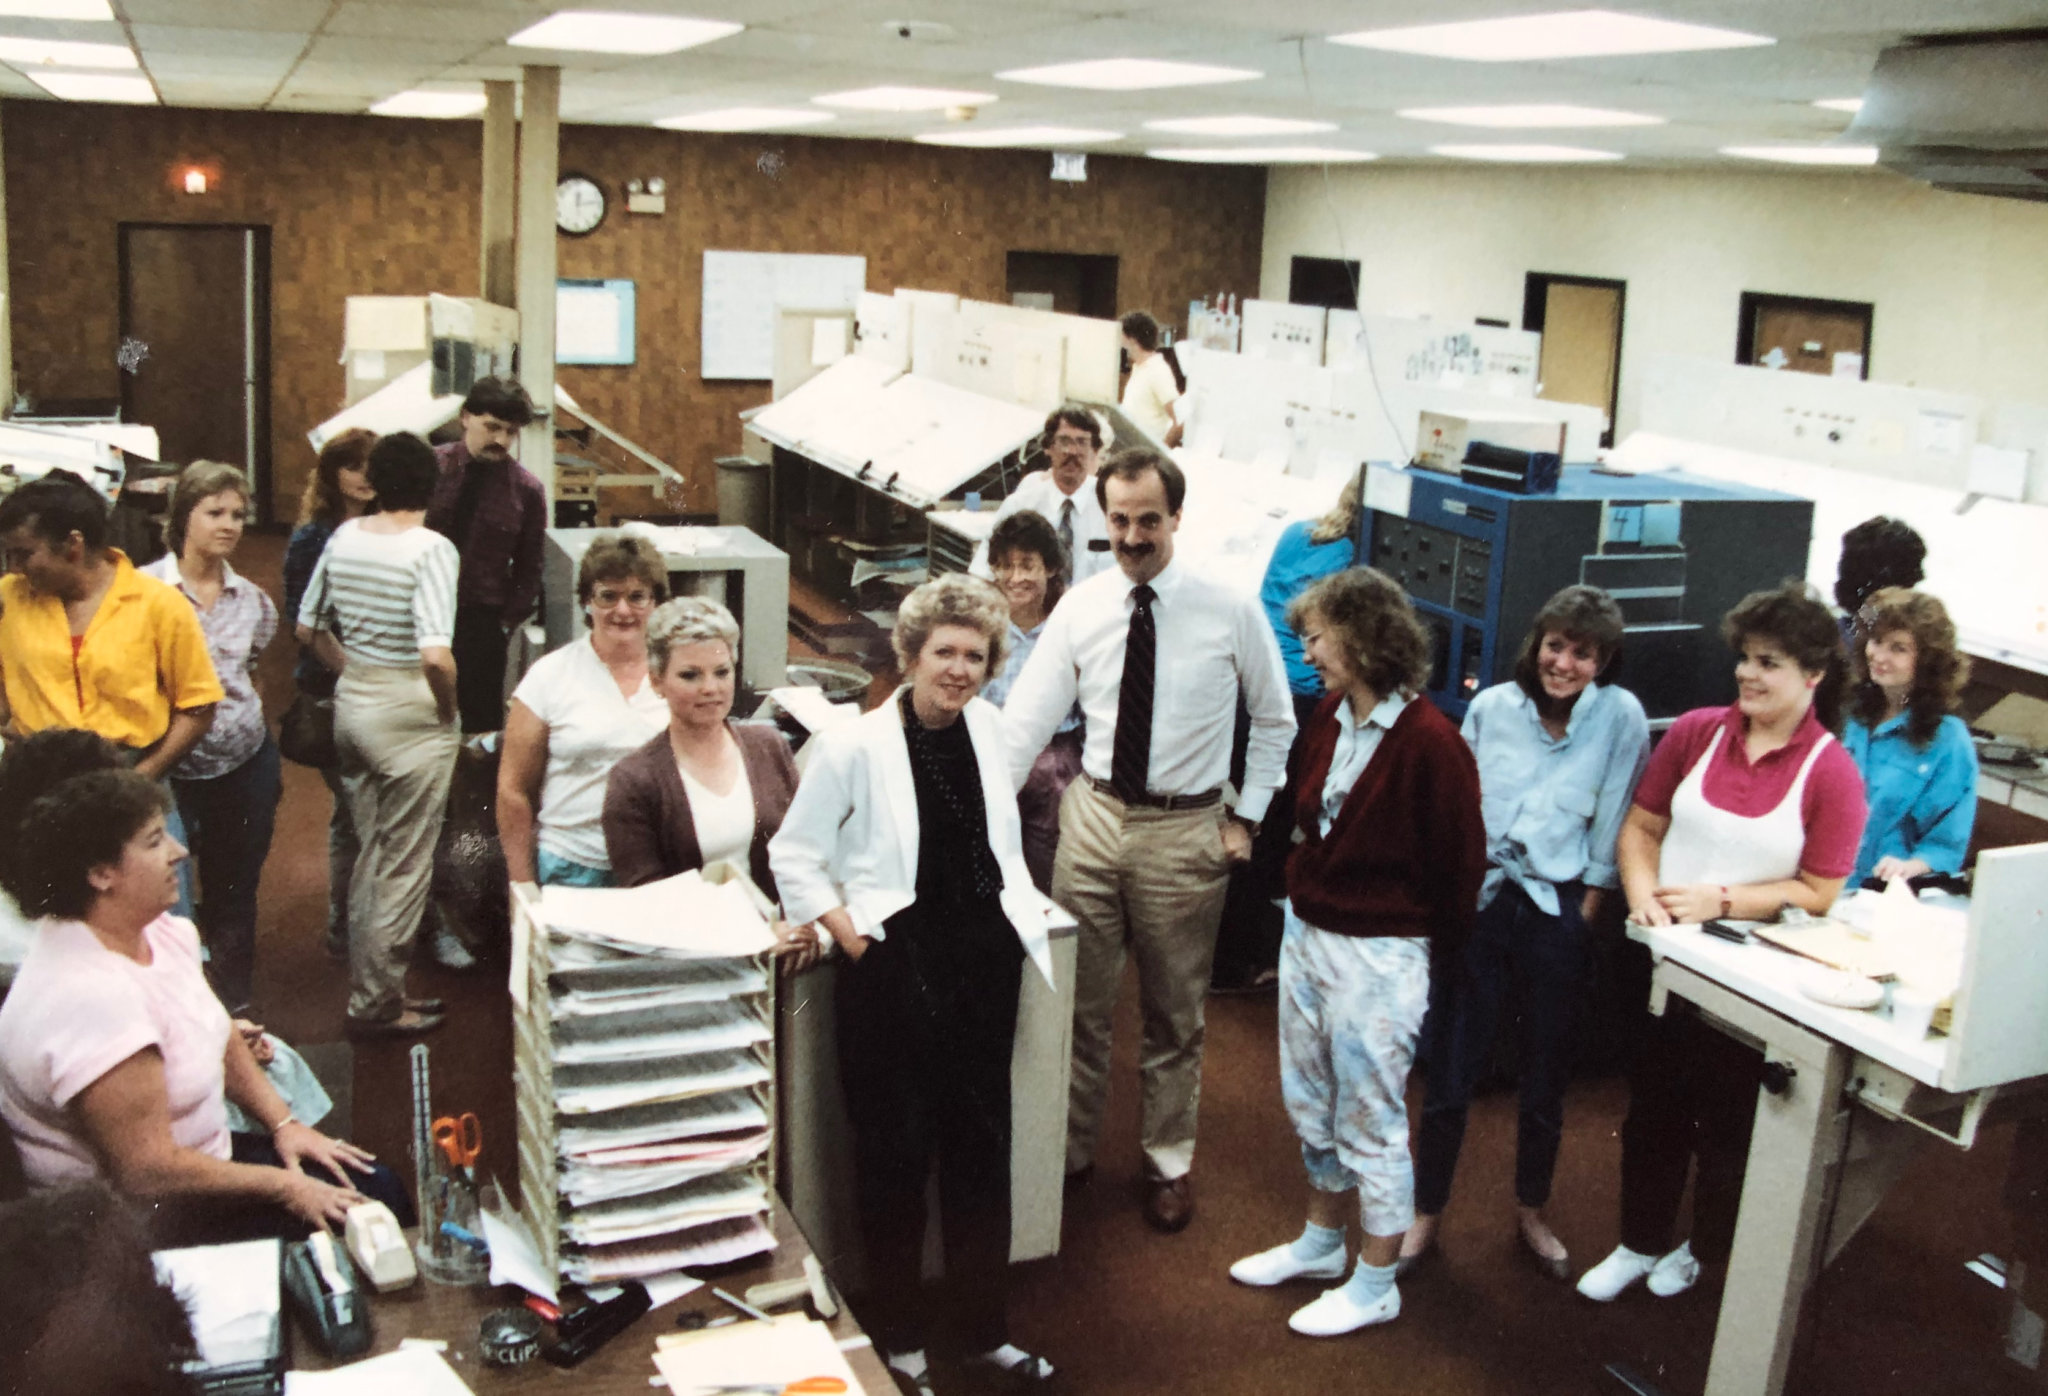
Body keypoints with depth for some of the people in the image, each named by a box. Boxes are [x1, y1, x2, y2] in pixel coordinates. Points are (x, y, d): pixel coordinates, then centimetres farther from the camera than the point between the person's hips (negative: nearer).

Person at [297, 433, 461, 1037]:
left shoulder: (343, 537, 3)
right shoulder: (431, 549, -18)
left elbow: (308, 628, 11)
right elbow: (436, 656, -27)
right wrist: (448, 708, -10)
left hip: (352, 700, 7)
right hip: (410, 711, -7)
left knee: (371, 856, 19)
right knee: (404, 865, 5)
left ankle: (372, 987, 30)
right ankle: (377, 1004, 13)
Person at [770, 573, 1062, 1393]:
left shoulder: (986, 726, 4)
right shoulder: (855, 746, -13)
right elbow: (793, 855, -5)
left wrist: (1022, 902, 9)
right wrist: (851, 936, -11)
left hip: (986, 957, 5)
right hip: (897, 967, -5)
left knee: (982, 1146, 15)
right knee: (896, 1154, 8)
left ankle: (983, 1326, 32)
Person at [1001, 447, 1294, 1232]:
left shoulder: (1231, 611, -9)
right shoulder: (1080, 609, -4)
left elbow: (1274, 720, 4)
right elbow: (1026, 717, -5)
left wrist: (1247, 818, 0)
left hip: (1183, 832, -2)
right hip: (1093, 819, 2)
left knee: (1175, 1013, 13)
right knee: (1080, 1001, 13)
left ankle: (1169, 1161, 32)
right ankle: (1070, 1148, 32)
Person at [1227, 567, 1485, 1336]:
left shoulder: (1429, 742, -20)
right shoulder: (1329, 718, 2)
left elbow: (1461, 861, -11)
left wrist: (1435, 951, -1)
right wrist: (1306, 891, 12)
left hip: (1379, 954, -8)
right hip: (1308, 933, 8)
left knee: (1370, 1119, 6)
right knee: (1310, 1101, 20)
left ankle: (1374, 1284, 22)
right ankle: (1320, 1242, 40)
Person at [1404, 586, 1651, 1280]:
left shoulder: (1620, 716, -6)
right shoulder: (1492, 706, 1)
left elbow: (1612, 832, -3)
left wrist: (1584, 917, -4)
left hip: (1557, 912, -1)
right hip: (1477, 903, 1)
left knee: (1545, 1079, 14)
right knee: (1450, 1074, 5)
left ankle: (1531, 1214, 34)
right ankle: (1426, 1215, 22)